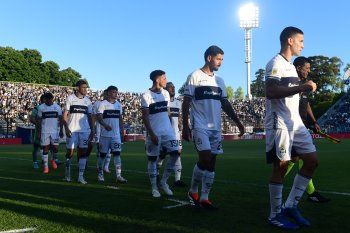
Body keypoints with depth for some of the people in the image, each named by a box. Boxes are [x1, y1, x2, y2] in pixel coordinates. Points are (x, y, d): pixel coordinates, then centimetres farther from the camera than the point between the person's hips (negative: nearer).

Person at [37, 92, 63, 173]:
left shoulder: (57, 107, 3)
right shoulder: (41, 107, 2)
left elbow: (60, 119, 5)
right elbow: (39, 121, 5)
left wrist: (61, 130, 0)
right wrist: (39, 132, 1)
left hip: (55, 131, 0)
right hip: (45, 131, 0)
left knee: (55, 148, -3)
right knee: (45, 148, 1)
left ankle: (53, 160, 27)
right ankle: (45, 166, 10)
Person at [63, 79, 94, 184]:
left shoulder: (87, 100, 10)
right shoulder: (70, 98, -1)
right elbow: (65, 115, -2)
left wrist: (92, 130, 7)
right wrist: (66, 128, -12)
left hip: (84, 130, 3)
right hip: (72, 130, -3)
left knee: (83, 152, -1)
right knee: (70, 152, 2)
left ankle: (81, 176, 2)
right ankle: (67, 172, 23)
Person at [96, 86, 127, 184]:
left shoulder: (119, 105, 12)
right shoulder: (103, 104, -5)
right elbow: (99, 117, -14)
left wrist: (122, 131, 13)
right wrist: (105, 125, -32)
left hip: (116, 134, 4)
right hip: (105, 134, -4)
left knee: (117, 154, -4)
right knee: (103, 154, 6)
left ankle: (118, 176, -6)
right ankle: (100, 173, 21)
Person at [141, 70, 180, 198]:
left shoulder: (166, 93, 11)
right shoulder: (146, 95, -9)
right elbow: (145, 117, -12)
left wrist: (168, 128, 17)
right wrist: (151, 134, -16)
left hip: (167, 131, 6)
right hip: (154, 132, -6)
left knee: (175, 153, -2)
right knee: (152, 158, 2)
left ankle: (163, 182, 12)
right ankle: (154, 187, 14)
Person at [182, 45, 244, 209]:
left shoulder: (219, 80, 16)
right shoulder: (195, 76, -3)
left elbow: (225, 104, 19)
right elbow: (186, 103, -5)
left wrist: (237, 122, 13)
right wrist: (185, 127, -10)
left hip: (216, 127, 6)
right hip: (200, 126, -6)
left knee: (211, 162, 5)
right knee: (205, 158, -15)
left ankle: (204, 198, 12)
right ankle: (193, 191, 6)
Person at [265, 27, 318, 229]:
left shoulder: (291, 66, 22)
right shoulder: (276, 63, -8)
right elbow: (271, 92, -23)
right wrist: (301, 87, -24)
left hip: (296, 122, 10)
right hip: (280, 123, -10)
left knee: (312, 161, 7)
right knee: (281, 166, -5)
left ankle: (291, 206, 15)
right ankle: (276, 215, 8)